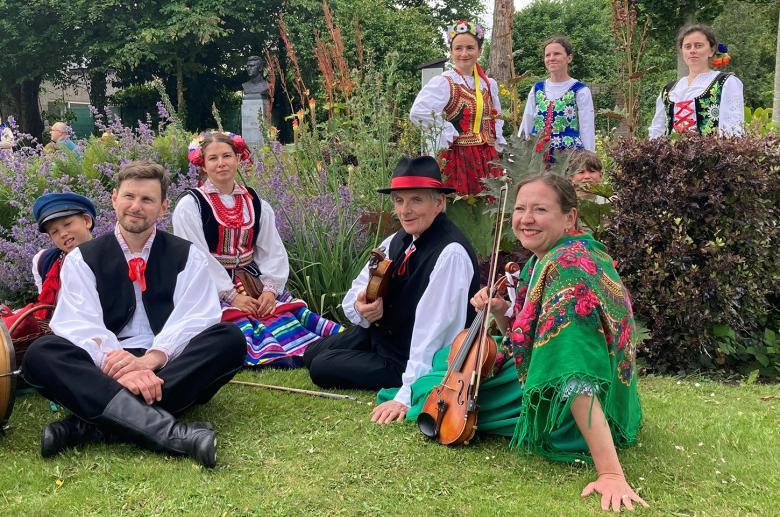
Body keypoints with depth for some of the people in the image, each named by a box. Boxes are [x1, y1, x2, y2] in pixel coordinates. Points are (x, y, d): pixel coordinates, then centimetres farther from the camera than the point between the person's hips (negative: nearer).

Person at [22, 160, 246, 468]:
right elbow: (80, 325, -5)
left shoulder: (186, 257, 11)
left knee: (230, 339, -27)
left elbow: (194, 319, -3)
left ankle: (94, 425, -33)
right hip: (103, 371, 0)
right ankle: (168, 431, -47)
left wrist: (152, 358, -22)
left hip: (171, 368, 0)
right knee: (40, 354, -28)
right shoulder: (83, 259, 10)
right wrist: (118, 367, -26)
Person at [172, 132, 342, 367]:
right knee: (238, 320, -31)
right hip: (212, 287, -4)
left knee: (285, 312, -21)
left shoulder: (255, 204, 13)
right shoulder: (190, 206, -1)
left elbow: (272, 251, 9)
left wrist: (270, 289, -9)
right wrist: (231, 295, -15)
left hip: (252, 282, 5)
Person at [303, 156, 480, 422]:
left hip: (413, 358, -9)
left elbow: (433, 328, -34)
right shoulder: (399, 240, -4)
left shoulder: (450, 253, -29)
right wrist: (360, 308, -22)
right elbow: (357, 291, 3)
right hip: (381, 333, 9)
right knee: (312, 354, 18)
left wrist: (407, 395, -36)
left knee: (322, 369, -5)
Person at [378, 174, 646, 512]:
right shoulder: (541, 261, 1)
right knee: (452, 356, 20)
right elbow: (524, 338, 12)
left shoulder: (570, 267, -29)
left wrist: (611, 472, -41)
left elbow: (578, 373, -38)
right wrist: (500, 312, -7)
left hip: (573, 417, -9)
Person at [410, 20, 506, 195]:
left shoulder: (489, 84, 13)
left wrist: (497, 143, 14)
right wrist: (448, 133, -18)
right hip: (457, 158, -6)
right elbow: (419, 112, -25)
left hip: (487, 158, 7)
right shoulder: (443, 82, -9)